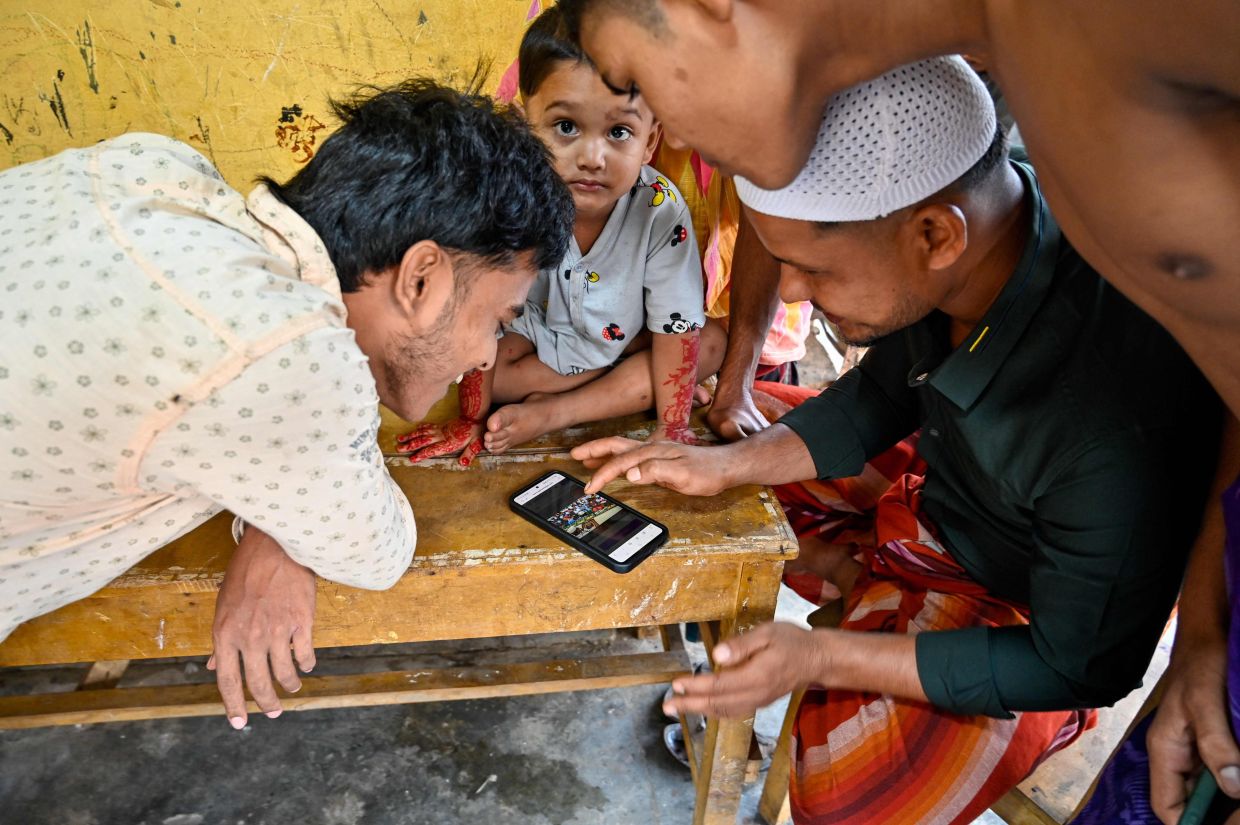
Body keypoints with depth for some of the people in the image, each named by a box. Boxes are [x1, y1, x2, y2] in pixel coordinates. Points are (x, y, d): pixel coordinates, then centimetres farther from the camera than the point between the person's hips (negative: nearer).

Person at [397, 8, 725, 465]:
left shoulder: (661, 210, -30)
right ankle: (627, 386, -11)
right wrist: (472, 420, -14)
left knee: (710, 343, -17)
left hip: (624, 336, 1)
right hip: (535, 332, -1)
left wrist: (673, 426, -18)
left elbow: (675, 328, -20)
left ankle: (551, 412, -19)